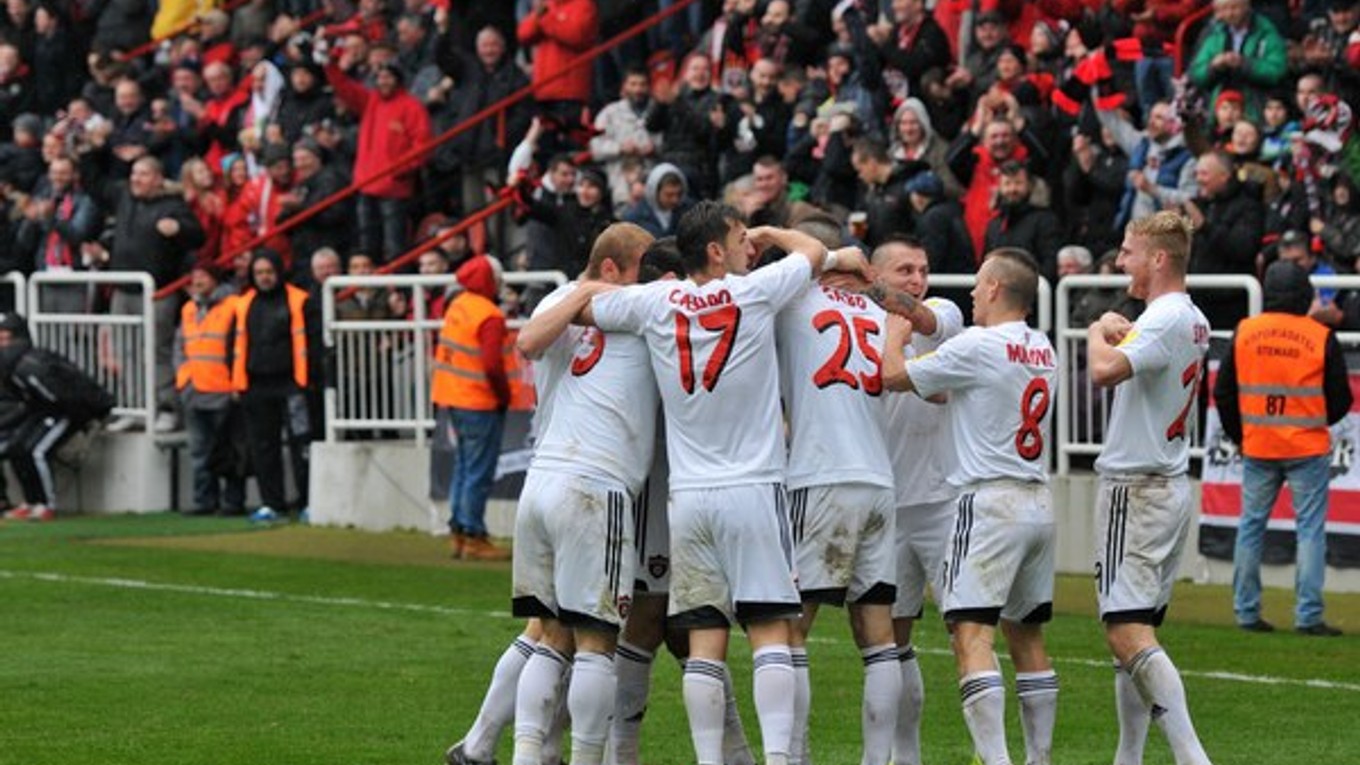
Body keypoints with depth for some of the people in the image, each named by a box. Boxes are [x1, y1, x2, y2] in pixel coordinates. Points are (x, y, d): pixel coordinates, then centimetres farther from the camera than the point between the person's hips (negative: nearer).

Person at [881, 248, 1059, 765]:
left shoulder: (977, 346, -11)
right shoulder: (1042, 350, 12)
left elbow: (894, 376, -1)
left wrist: (895, 334, 16)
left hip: (990, 500, -8)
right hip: (1038, 503, 8)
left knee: (971, 632, -13)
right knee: (1026, 634, 15)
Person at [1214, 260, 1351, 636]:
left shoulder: (1244, 332, 0)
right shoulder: (1322, 337, -7)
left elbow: (1223, 393, 6)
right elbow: (1340, 400, -1)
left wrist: (1238, 435, 19)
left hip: (1257, 448, 3)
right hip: (1307, 450, -3)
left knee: (1251, 526, 12)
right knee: (1310, 528, 1)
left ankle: (1246, 612, 12)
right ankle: (1308, 616, -4)